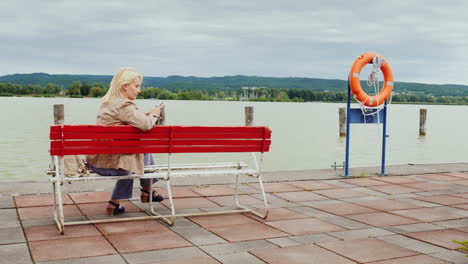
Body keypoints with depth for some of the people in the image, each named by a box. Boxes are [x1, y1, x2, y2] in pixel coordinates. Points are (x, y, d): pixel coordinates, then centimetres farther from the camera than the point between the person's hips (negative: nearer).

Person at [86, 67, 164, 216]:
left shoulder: (107, 102, 12)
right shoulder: (124, 105, -18)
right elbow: (145, 125, -30)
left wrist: (146, 115, 8)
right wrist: (153, 115, -9)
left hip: (95, 160, 9)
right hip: (109, 164, -9)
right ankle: (147, 191, 33)